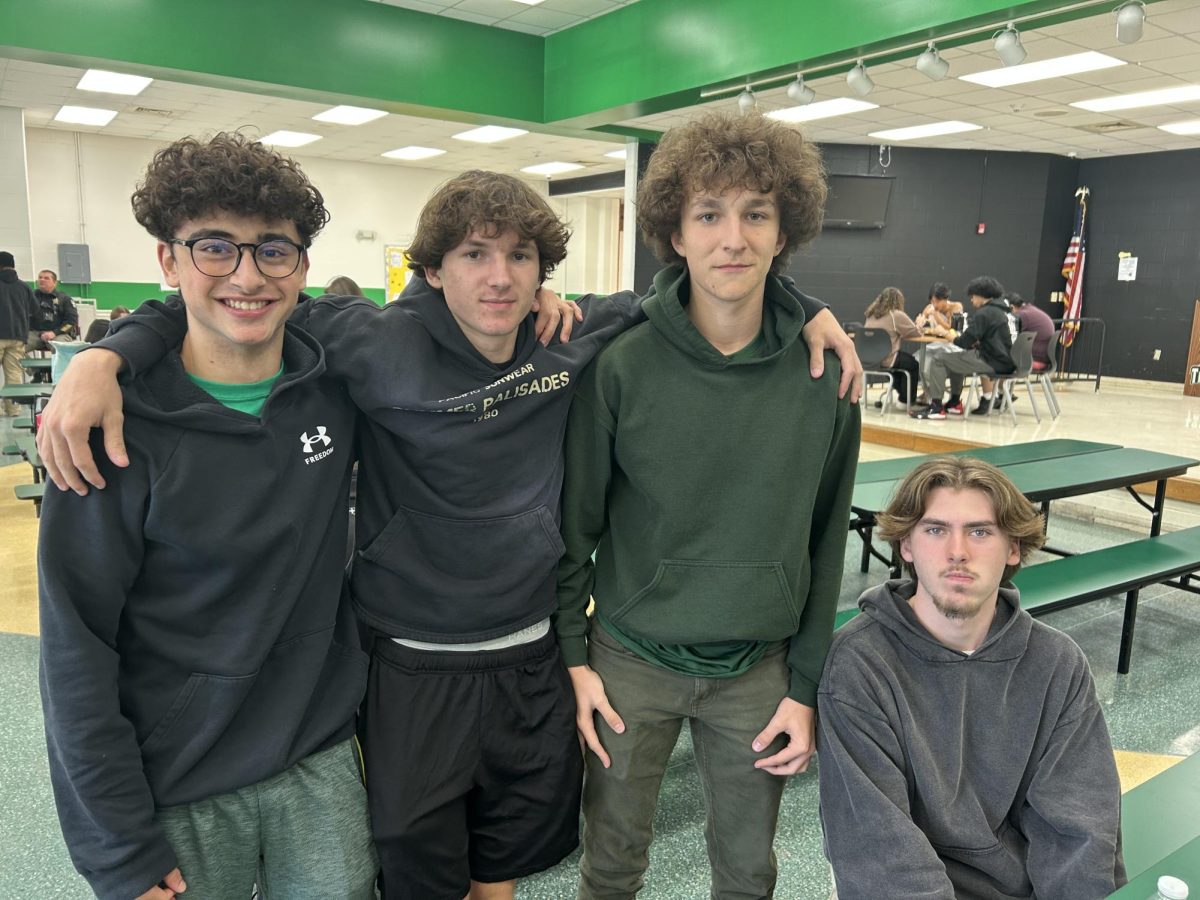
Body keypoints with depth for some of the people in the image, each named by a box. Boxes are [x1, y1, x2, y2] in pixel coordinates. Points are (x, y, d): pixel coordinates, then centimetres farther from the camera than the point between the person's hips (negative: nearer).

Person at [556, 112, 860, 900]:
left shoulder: (823, 376, -8)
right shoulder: (623, 367, -13)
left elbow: (826, 541, 0)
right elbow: (576, 520, -4)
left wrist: (808, 686, 1)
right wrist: (573, 655, -3)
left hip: (760, 668, 2)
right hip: (631, 659, -1)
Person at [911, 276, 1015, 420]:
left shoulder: (984, 313, -14)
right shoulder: (999, 311, 16)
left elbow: (966, 341, -17)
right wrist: (976, 343, 7)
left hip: (994, 363, -10)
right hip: (1004, 361, 10)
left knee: (938, 359, -7)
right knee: (955, 358, 30)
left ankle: (936, 407, -8)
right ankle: (954, 403, 33)